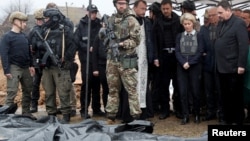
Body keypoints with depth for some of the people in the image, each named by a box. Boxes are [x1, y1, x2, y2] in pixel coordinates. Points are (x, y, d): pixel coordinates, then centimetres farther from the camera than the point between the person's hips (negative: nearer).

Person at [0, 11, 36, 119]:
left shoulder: (24, 36, 10)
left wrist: (31, 65, 11)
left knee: (27, 90, 11)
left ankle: (26, 112, 22)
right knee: (12, 92, -8)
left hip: (25, 68, 7)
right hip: (14, 68, -6)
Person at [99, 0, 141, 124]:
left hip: (126, 61, -5)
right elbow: (107, 35, 24)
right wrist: (103, 32, 2)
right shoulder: (111, 19, 12)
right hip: (112, 59, 6)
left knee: (131, 89, -3)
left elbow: (135, 41, -10)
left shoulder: (132, 21, -5)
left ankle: (136, 117, 3)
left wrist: (121, 45, -20)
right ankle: (111, 116, 20)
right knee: (113, 89, 12)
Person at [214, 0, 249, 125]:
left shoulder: (239, 23, -9)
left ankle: (238, 121, 14)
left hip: (233, 67, -7)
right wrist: (217, 63, 8)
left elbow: (244, 45, -15)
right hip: (221, 67, 7)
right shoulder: (220, 24, 14)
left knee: (236, 96, 3)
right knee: (225, 95, 13)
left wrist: (241, 65, -18)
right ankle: (227, 119, 24)